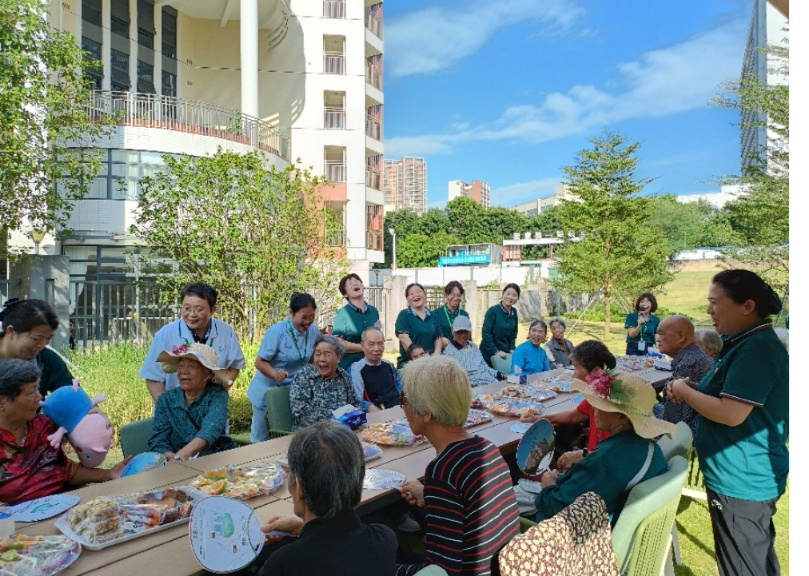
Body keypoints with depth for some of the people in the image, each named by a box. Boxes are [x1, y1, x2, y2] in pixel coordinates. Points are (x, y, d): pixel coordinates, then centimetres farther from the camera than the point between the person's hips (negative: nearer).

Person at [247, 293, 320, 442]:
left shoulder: (313, 330, -7)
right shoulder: (276, 332, -22)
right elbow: (260, 362, -19)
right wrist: (275, 373, -38)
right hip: (267, 389, -4)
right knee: (260, 437, 11)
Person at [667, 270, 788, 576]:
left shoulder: (756, 349, -24)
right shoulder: (746, 342, 9)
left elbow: (731, 413, -30)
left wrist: (684, 391, -15)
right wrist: (694, 388, 4)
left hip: (741, 480, -10)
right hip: (747, 475, 10)